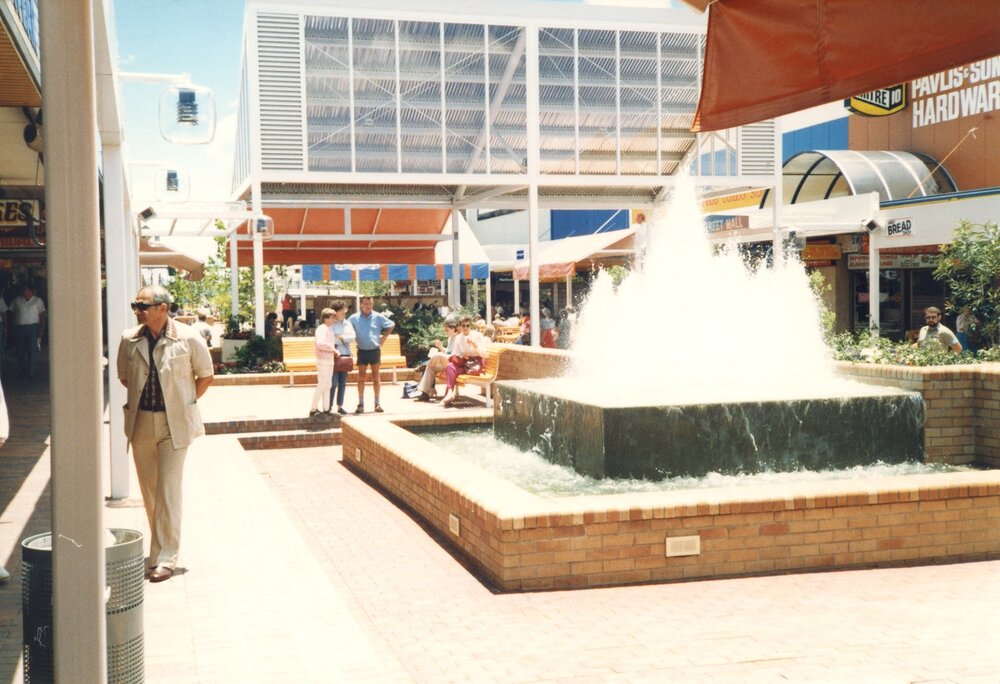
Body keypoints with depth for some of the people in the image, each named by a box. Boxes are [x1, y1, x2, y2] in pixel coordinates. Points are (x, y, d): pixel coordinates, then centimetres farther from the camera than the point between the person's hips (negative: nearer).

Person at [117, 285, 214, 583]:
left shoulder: (188, 338, -8)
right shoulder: (129, 339, 1)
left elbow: (205, 376, 5)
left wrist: (184, 402, 3)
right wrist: (141, 399, 11)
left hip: (174, 424, -4)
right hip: (141, 422, 4)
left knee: (168, 490, -7)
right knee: (149, 491, 11)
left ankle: (165, 558, -1)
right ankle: (162, 547, 27)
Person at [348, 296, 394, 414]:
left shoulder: (378, 317, -1)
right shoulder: (354, 318, 0)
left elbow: (391, 325, 8)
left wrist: (384, 337, 1)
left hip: (375, 350, 0)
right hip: (362, 351, 0)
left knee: (376, 377, 5)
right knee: (361, 377, 1)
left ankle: (377, 403, 11)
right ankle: (361, 404, 5)